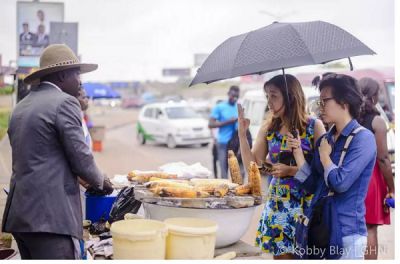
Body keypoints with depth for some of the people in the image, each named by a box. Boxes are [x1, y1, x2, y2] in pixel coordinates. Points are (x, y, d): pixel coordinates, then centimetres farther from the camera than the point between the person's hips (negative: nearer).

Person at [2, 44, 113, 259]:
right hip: (50, 217, -9)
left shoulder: (21, 107, 17)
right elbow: (80, 158, -11)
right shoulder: (64, 102, -8)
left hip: (19, 215, 9)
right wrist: (101, 182, 10)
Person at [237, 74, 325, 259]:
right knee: (281, 253, 6)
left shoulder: (313, 126, -7)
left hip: (307, 202, -4)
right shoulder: (268, 128, 5)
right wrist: (242, 134, -5)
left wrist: (292, 170, -17)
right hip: (278, 203, 4)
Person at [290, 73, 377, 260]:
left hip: (346, 232, -7)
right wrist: (298, 152, -2)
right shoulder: (324, 139, 9)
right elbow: (312, 183, 8)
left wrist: (324, 156, -7)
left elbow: (341, 183, -22)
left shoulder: (363, 138, -12)